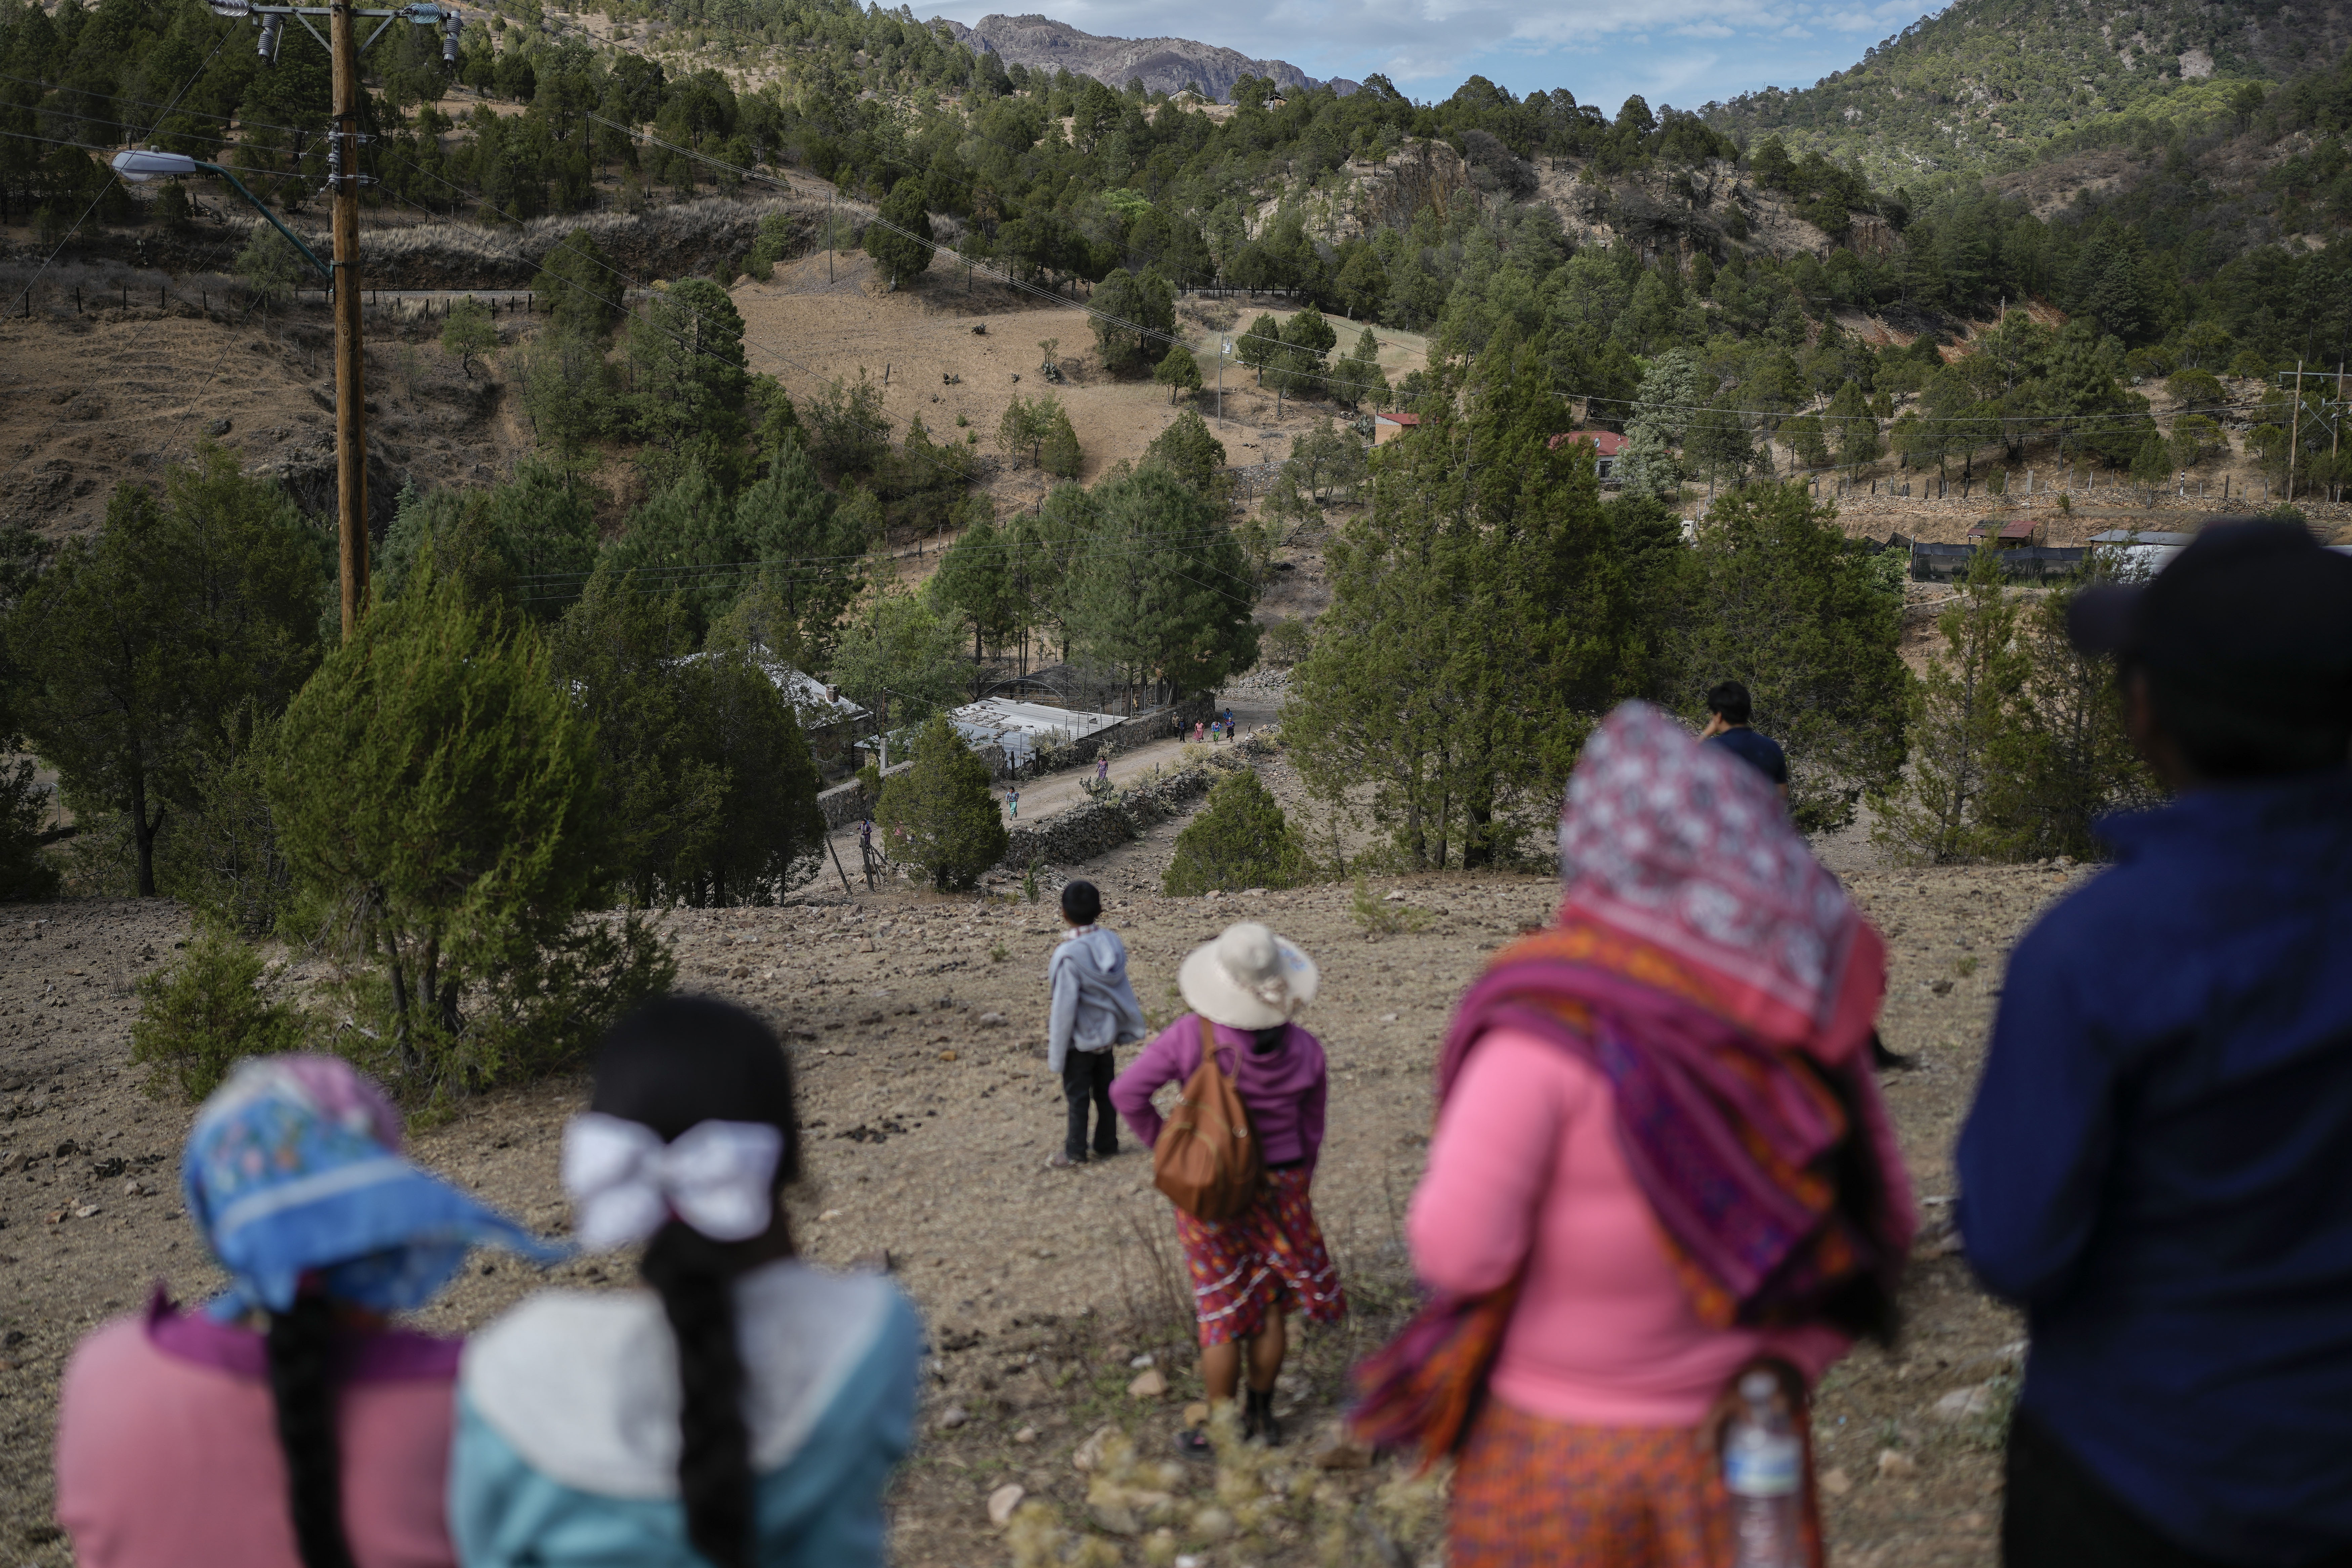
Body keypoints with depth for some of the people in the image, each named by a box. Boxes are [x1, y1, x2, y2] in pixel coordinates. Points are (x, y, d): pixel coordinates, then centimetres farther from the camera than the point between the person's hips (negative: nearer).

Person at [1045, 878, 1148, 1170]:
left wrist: (1055, 1055, -14)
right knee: (1104, 1090, 18)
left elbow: (1064, 1008, -22)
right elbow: (1123, 990, 3)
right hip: (1107, 1033, 6)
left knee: (1077, 1095, 8)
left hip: (1080, 1039, -6)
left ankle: (1075, 1152, 18)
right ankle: (1106, 1144, 29)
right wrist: (1131, 1025, 14)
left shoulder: (1068, 956, -25)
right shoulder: (1112, 943, -6)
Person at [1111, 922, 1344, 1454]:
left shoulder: (1192, 1036, -19)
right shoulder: (1305, 1051, -11)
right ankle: (1261, 1415, 31)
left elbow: (1127, 1093, -18)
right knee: (1271, 1306, 18)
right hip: (1279, 1187, 2)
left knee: (1221, 1312, 9)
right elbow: (1311, 1131, 2)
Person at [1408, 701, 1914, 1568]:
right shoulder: (1800, 1013, -5)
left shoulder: (1554, 1014, -21)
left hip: (1565, 1446, -4)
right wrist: (1788, 1363, 4)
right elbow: (1881, 1216, 3)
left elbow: (1459, 1250, -24)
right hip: (1739, 1451, 4)